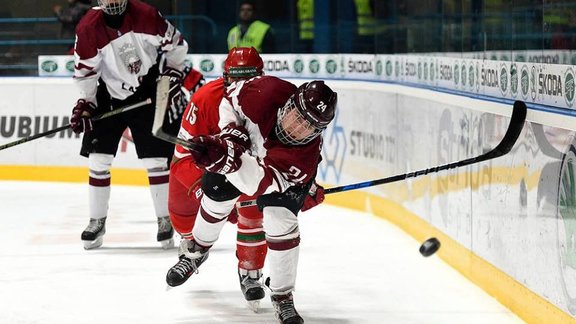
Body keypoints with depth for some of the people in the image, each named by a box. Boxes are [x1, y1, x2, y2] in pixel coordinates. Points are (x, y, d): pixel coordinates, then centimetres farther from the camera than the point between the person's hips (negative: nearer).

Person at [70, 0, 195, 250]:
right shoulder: (88, 28, -15)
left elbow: (175, 45, -2)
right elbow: (85, 72, -6)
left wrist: (173, 76, -4)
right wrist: (84, 105, -12)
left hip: (148, 95, -1)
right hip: (108, 97, 1)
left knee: (155, 159, -2)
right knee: (98, 159, -3)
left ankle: (165, 220, 11)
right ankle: (97, 222, 10)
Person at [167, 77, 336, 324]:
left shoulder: (305, 156, -42)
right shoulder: (268, 92, -40)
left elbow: (260, 182, -49)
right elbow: (231, 98, -18)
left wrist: (227, 159, -63)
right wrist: (232, 133, -30)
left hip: (287, 172, -3)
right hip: (248, 144, 3)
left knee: (281, 221, -18)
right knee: (217, 193, 7)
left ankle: (282, 296, -3)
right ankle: (197, 248, 39)